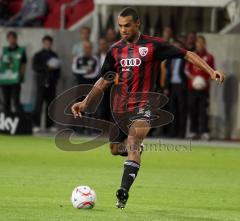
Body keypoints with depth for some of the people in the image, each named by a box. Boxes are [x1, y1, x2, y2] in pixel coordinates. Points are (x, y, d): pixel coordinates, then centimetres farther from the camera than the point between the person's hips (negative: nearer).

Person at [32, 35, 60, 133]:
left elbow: (58, 68, 19)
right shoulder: (38, 55, 3)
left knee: (51, 103, 3)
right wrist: (47, 68, -15)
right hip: (41, 81, -4)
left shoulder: (54, 55, 15)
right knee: (39, 102, -8)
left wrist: (56, 78, 6)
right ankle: (36, 124, -8)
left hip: (51, 82, 4)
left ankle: (49, 125, 7)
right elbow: (35, 67, -6)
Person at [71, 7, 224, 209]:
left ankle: (124, 192, -34)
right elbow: (104, 81, 15)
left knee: (133, 144, -26)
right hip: (120, 107, 5)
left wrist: (211, 71, -11)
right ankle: (136, 148, 49)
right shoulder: (115, 50, 8)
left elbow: (187, 55, -1)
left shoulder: (153, 45, -4)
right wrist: (85, 103, 5)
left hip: (143, 105, -5)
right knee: (115, 149, 13)